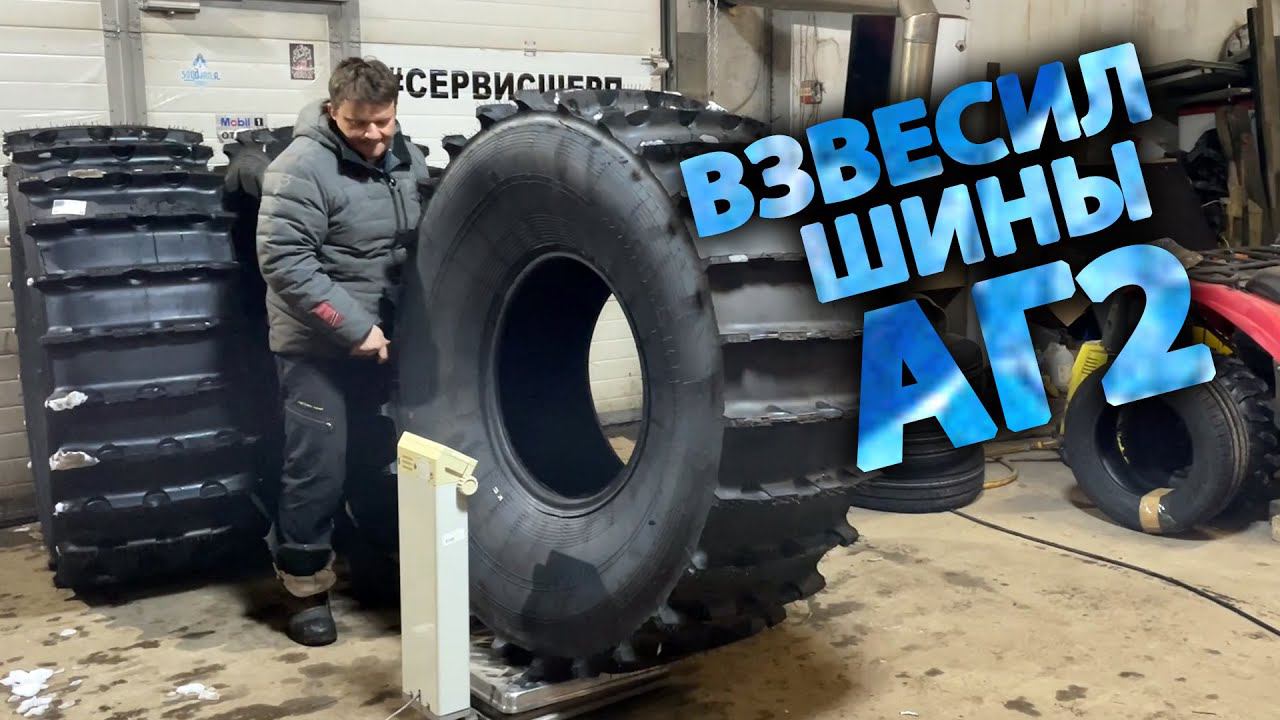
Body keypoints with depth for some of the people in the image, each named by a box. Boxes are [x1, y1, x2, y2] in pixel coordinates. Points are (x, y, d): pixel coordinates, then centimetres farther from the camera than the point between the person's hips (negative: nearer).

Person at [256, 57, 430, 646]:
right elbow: (283, 261, -21)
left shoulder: (406, 157, 5)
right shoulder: (303, 167, -17)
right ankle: (304, 585, 15)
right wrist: (354, 327, -22)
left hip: (384, 338, 7)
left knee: (375, 458, 15)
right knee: (319, 467, -2)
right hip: (319, 347, -6)